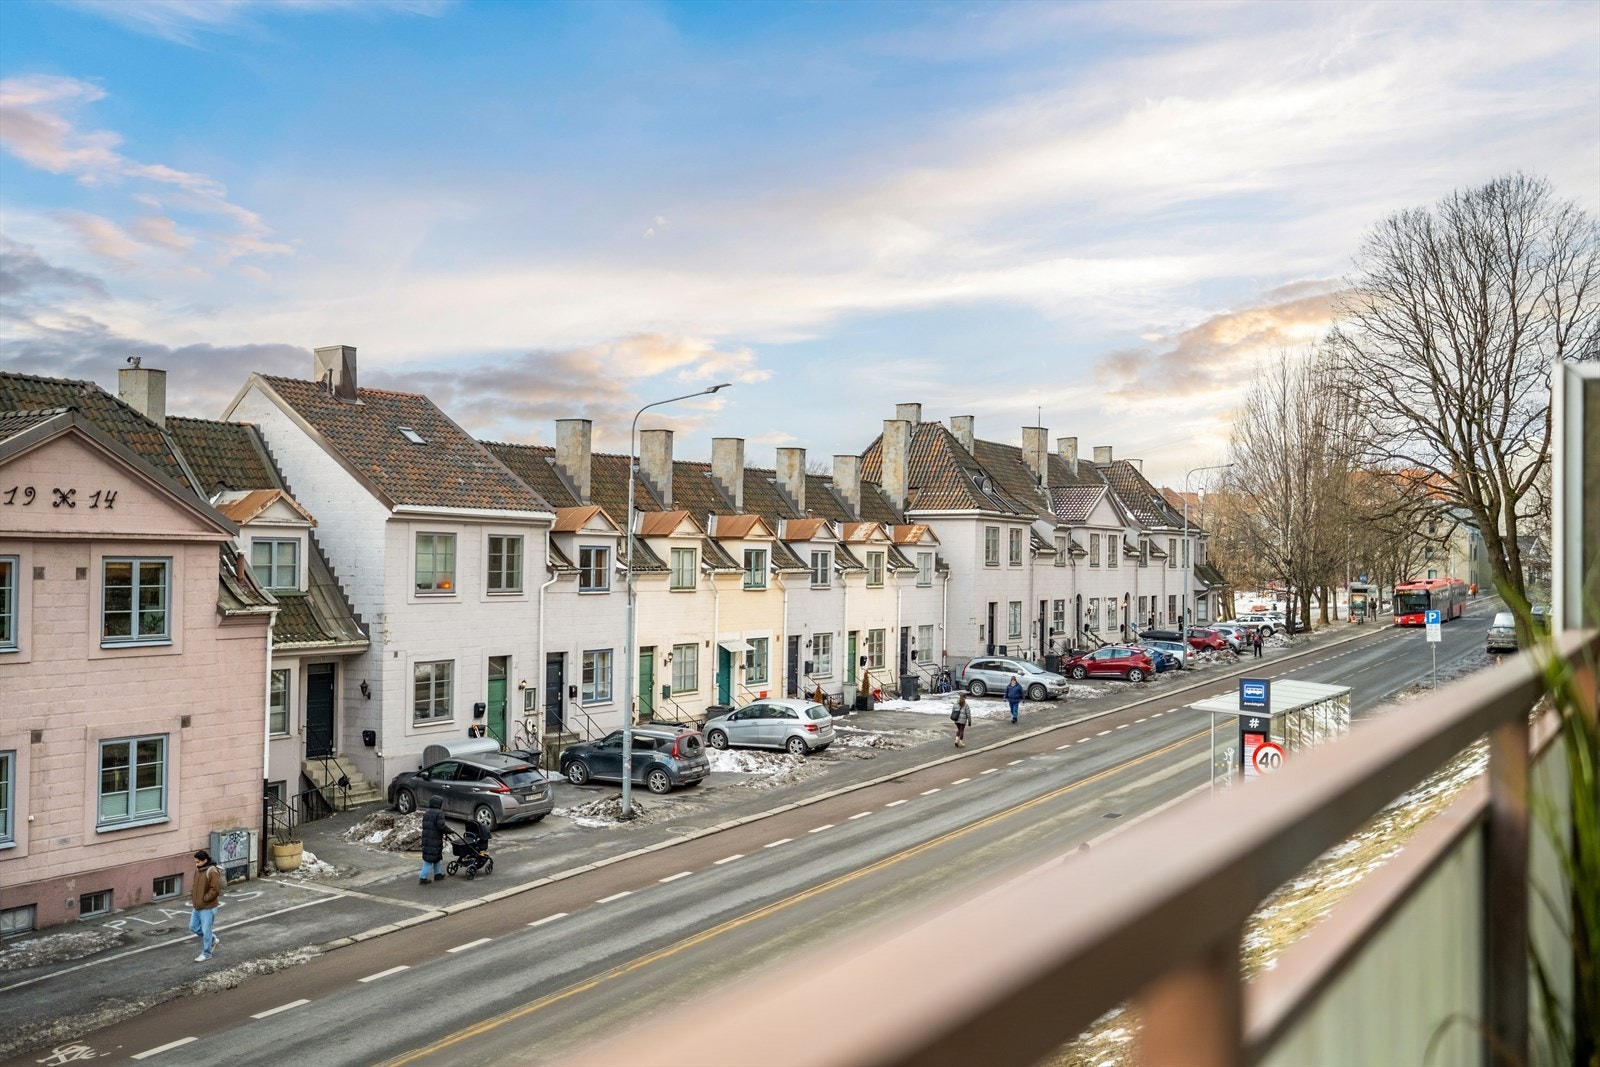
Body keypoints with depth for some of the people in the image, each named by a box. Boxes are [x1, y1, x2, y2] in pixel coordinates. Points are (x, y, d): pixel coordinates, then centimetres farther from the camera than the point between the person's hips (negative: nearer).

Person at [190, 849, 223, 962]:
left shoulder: (212, 872, -21)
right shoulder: (198, 870, 5)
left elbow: (215, 890, -24)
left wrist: (203, 899, -20)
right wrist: (193, 897, 5)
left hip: (207, 908, -9)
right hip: (196, 907, 9)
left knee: (206, 931, 1)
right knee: (193, 928, 17)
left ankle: (206, 954, 15)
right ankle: (213, 939, 35)